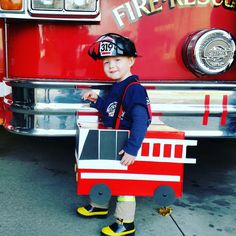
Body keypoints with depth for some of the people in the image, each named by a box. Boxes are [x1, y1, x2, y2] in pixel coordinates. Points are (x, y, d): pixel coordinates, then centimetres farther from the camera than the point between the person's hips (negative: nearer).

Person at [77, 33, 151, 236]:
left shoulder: (134, 89, -24)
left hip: (124, 150, -10)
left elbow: (141, 121, -32)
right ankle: (99, 206, 47)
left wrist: (132, 149, -36)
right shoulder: (116, 87, 7)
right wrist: (97, 101, 7)